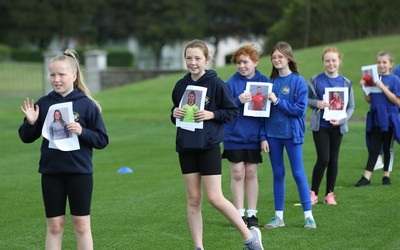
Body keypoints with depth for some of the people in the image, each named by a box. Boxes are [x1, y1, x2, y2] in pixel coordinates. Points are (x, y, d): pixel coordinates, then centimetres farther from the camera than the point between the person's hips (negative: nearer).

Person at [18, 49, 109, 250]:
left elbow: (102, 140, -4)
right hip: (51, 172, 2)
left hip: (80, 171, -2)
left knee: (81, 225, 5)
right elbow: (27, 138, 7)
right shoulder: (43, 104, 2)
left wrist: (82, 132, -20)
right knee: (54, 225, 7)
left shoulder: (86, 105, -5)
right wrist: (30, 122, -13)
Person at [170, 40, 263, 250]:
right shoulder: (181, 85, 6)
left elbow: (232, 111, -3)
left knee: (215, 198, -7)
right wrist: (175, 114, -5)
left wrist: (212, 114, -17)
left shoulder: (216, 83, -7)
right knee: (193, 199, 6)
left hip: (209, 147, -5)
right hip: (186, 148, 5)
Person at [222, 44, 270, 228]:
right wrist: (238, 101, -23)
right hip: (234, 136, -1)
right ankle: (239, 214, 8)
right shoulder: (231, 83, -2)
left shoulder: (265, 82, 3)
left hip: (254, 136, 1)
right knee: (237, 174, 0)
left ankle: (252, 214, 13)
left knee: (251, 174, 7)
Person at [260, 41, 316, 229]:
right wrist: (263, 137, 1)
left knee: (298, 173, -2)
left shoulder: (298, 81, -5)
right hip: (272, 134, 4)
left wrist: (277, 101, -17)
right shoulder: (270, 82, 7)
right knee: (278, 174, 9)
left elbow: (300, 109, -12)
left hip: (292, 134, -4)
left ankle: (308, 216, 3)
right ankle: (278, 216, 14)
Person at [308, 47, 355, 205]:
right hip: (320, 126, -2)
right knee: (323, 159, -9)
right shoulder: (315, 80, -3)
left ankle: (329, 194, 16)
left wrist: (341, 120, -11)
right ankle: (313, 193, 5)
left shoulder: (346, 83, 1)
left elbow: (351, 107, 4)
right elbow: (306, 99, 5)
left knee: (334, 159, 7)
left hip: (337, 127, 2)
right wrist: (316, 103, -15)